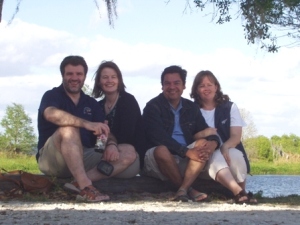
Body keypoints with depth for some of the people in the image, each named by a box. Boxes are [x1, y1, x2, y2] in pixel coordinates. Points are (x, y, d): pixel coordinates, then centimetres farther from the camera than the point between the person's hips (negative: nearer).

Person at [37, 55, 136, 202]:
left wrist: (111, 144, -19)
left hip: (83, 159, 6)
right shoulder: (52, 96, -3)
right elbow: (51, 114, -27)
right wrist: (87, 124, -39)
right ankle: (85, 187, -43)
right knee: (69, 129, -34)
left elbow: (105, 131, 7)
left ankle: (79, 183, -29)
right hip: (52, 159, -6)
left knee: (128, 155, -11)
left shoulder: (91, 104, 16)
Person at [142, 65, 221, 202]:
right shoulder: (153, 107, -5)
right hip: (157, 161, -4)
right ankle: (189, 190, -20)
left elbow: (206, 131, 4)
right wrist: (187, 151, -28)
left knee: (203, 143, -20)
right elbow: (159, 138, -19)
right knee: (162, 150, -36)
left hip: (185, 162, 5)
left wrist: (213, 142, -22)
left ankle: (182, 191, -32)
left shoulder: (191, 107, 11)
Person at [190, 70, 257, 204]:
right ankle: (238, 192, -54)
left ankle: (241, 191, -17)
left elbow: (236, 136, 0)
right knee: (215, 157, -37)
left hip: (228, 151, 1)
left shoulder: (229, 107, 11)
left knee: (235, 155, -35)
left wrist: (224, 147, -22)